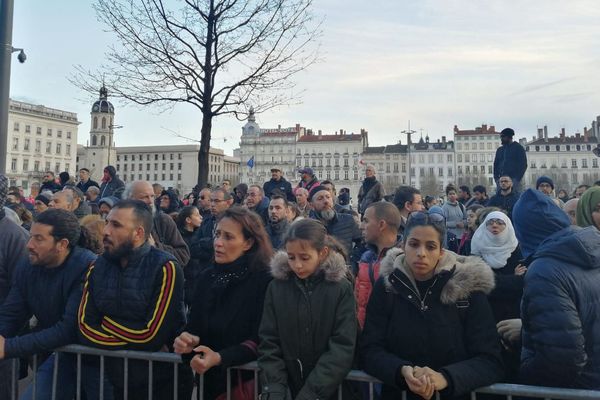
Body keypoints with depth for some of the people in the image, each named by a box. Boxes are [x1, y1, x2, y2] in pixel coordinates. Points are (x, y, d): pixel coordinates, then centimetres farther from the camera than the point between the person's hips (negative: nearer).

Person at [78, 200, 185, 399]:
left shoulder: (165, 268, -19)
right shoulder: (97, 267, -1)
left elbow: (152, 335, -23)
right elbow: (85, 328, -9)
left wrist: (108, 324, -9)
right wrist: (135, 342, -17)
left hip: (158, 382, -4)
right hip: (112, 378, 5)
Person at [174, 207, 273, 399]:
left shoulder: (265, 280, -16)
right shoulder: (207, 276, 2)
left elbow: (260, 340, -18)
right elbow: (194, 327, 4)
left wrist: (219, 358, -28)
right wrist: (187, 340, -17)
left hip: (247, 378, -5)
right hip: (209, 377, 5)